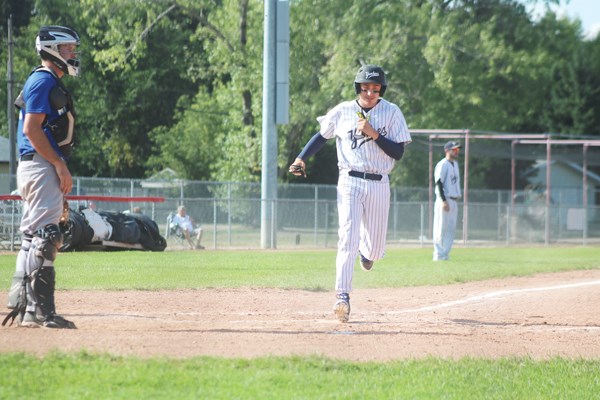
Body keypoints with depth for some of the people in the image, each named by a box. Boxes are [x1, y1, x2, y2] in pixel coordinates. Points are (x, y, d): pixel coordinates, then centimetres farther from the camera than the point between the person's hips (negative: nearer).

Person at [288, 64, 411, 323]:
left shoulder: (392, 113, 0)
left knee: (375, 249, 8)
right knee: (348, 238, -18)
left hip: (379, 185, 1)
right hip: (350, 182, -1)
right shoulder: (342, 112, 3)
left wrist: (373, 134, -17)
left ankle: (366, 250, 48)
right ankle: (342, 297, -23)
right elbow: (322, 136, 15)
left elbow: (398, 153, -6)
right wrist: (301, 158, 1)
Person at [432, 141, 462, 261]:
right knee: (441, 229, -6)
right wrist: (444, 201, -22)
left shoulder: (455, 164, 17)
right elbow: (439, 183, -16)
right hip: (445, 200, -9)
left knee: (451, 229, 7)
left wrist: (457, 197, 15)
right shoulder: (443, 165, -10)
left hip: (454, 201, 9)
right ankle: (439, 254, -4)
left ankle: (445, 254, 10)